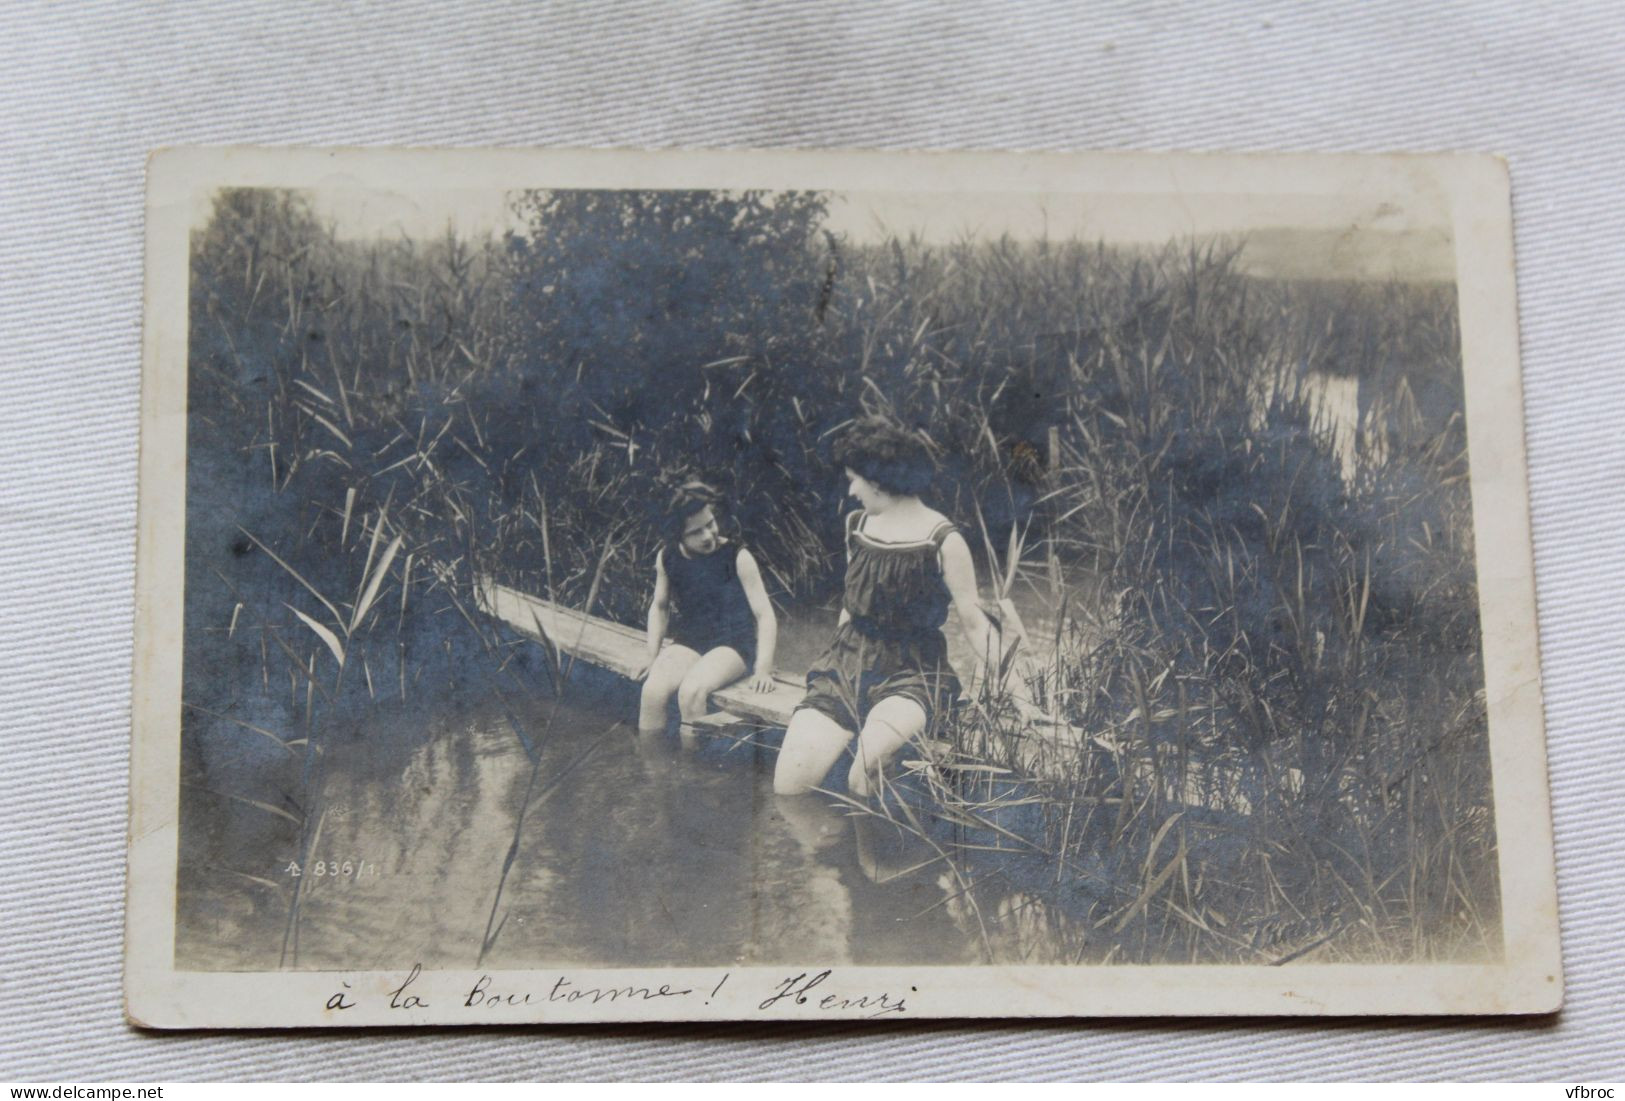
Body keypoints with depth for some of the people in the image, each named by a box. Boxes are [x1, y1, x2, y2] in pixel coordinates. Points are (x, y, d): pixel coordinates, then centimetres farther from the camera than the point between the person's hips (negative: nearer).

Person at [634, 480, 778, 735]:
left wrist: (763, 667, -22)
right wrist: (653, 656, 4)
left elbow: (764, 614, -12)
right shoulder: (667, 558, 1)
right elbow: (659, 606, 15)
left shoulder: (737, 558, -11)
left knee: (691, 691, -32)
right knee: (653, 690, -26)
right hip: (688, 642, 4)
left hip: (733, 644, -4)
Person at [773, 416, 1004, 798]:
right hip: (849, 663, 5)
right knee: (790, 784, -16)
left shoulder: (943, 541, -7)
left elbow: (973, 621, -6)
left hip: (913, 672, -4)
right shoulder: (856, 525, 10)